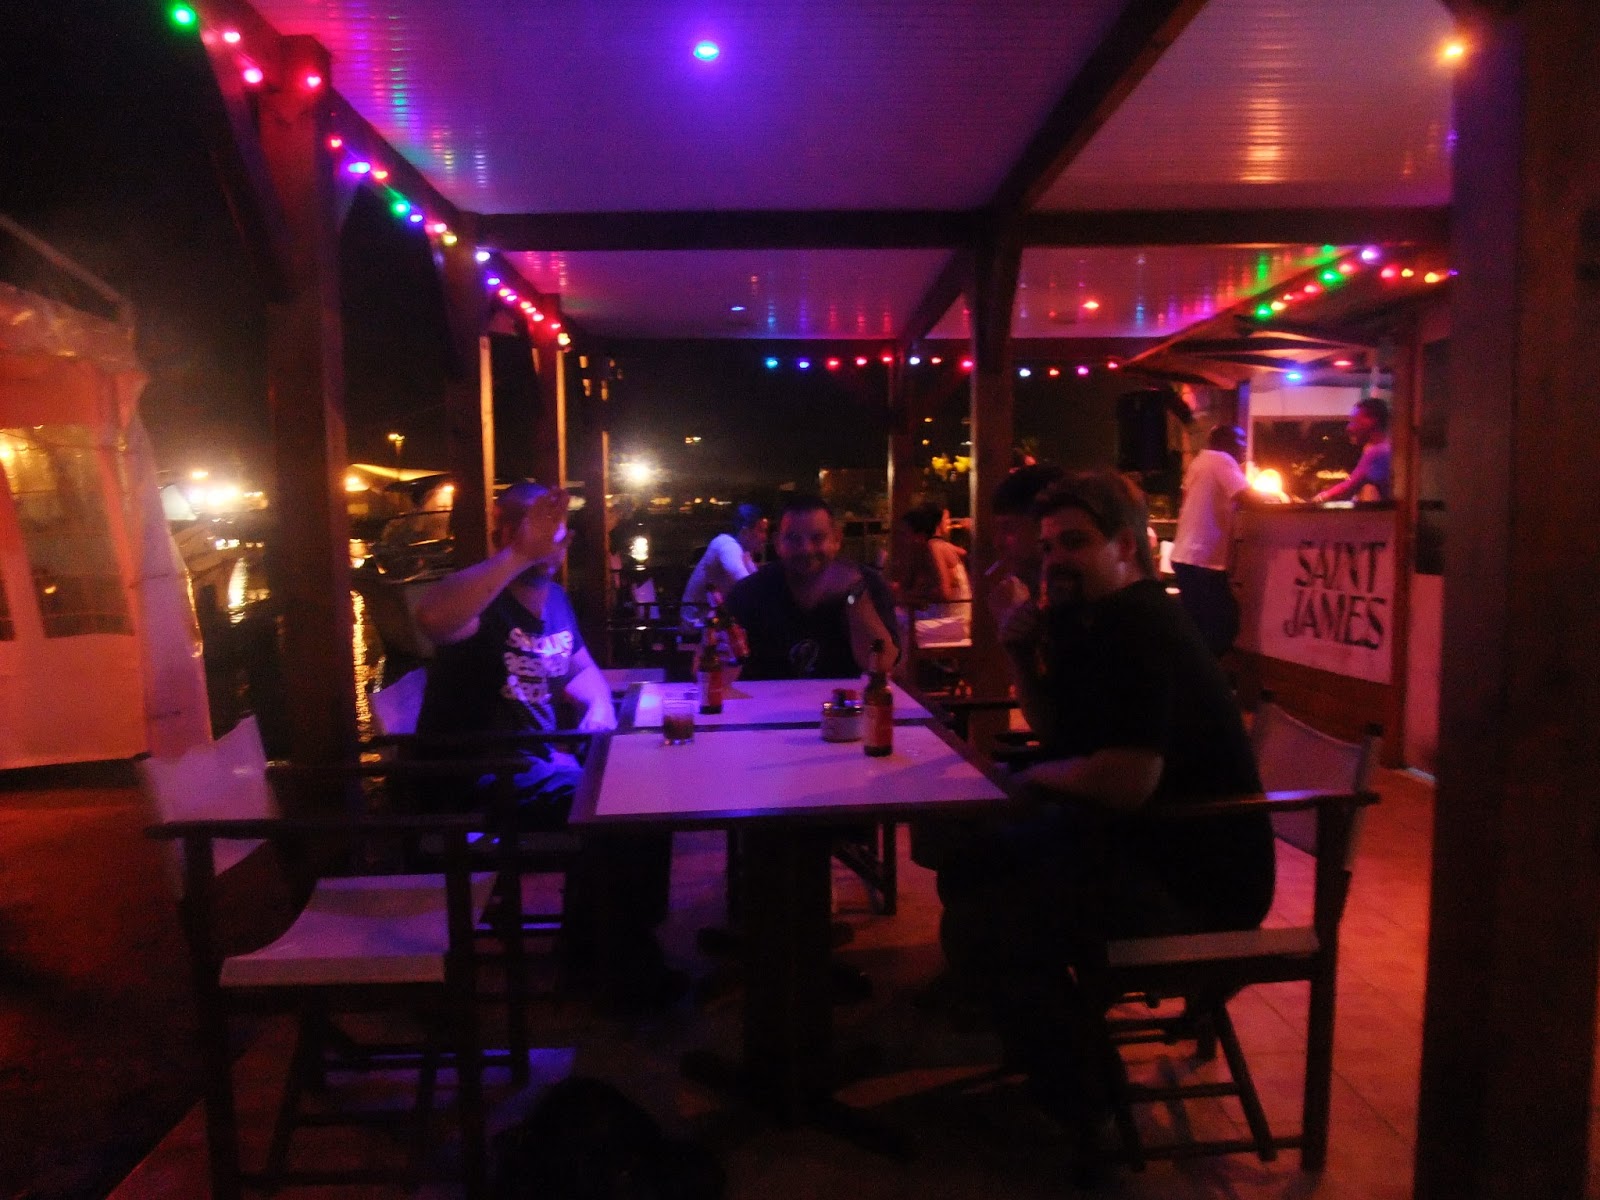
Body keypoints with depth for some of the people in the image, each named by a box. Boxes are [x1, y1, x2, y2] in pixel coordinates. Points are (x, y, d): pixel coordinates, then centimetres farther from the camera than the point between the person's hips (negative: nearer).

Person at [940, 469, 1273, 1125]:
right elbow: (1059, 732, 16)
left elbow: (1127, 781, -31)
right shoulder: (1097, 620, 11)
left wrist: (1036, 776, -11)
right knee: (966, 867, 16)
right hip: (1147, 841, 11)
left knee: (974, 928, -20)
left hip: (1193, 882, -11)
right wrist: (1023, 658, -1)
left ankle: (1077, 1102, 2)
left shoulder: (1139, 628, -21)